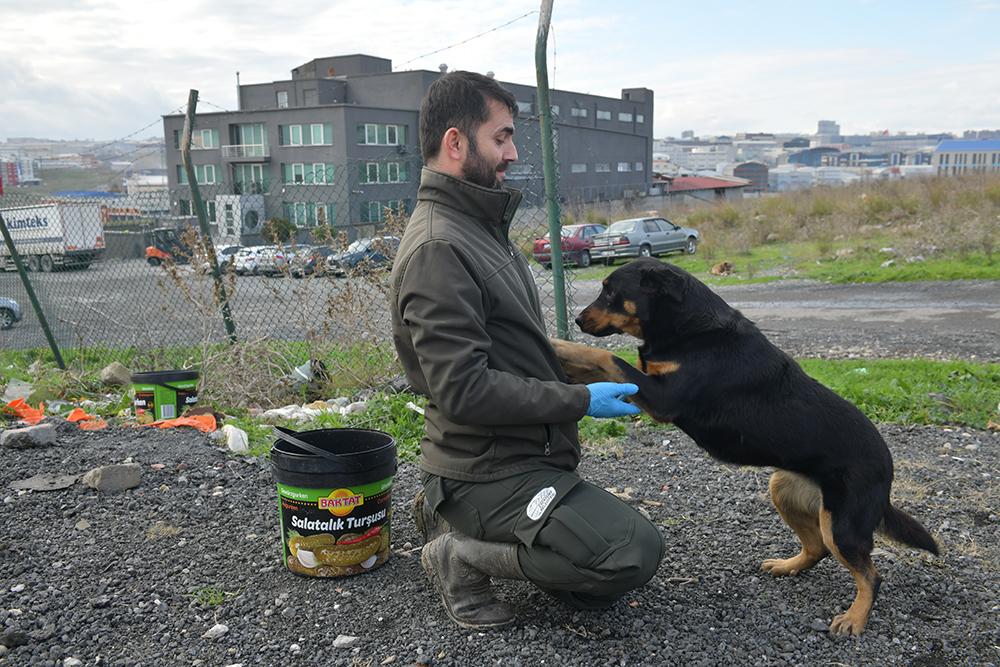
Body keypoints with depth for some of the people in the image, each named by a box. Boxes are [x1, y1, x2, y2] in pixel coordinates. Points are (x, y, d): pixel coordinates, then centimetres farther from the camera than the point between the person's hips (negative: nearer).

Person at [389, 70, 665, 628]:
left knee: (599, 592, 17)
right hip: (489, 473, -10)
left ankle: (457, 521, 17)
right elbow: (464, 389, -26)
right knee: (636, 551, -17)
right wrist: (582, 400, -19)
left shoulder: (478, 226, 13)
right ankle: (464, 554, -3)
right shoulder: (437, 247, -21)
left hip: (521, 457, 10)